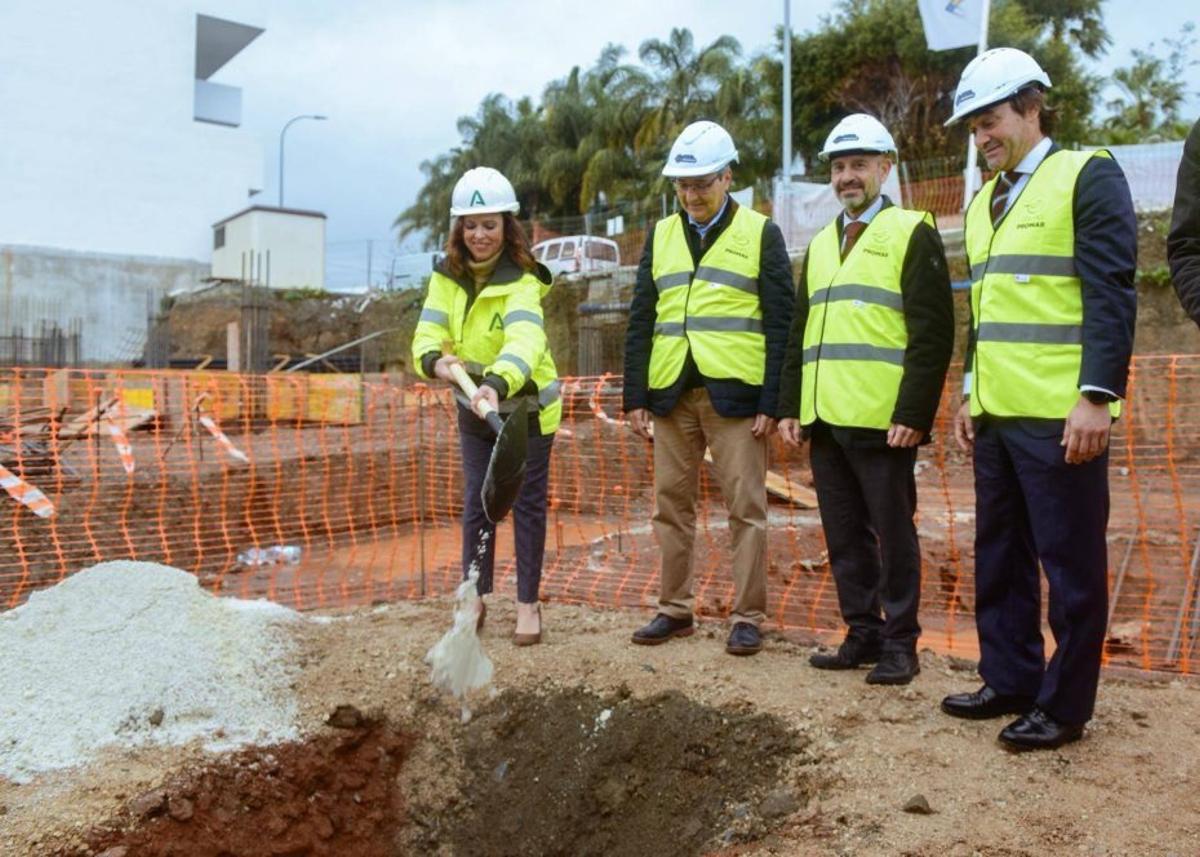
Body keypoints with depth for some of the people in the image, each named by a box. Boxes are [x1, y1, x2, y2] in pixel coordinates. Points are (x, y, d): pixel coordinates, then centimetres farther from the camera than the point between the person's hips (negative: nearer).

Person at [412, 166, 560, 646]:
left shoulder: (522, 282, -23)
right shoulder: (447, 277, -5)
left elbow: (525, 340, -42)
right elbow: (428, 333, -15)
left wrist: (497, 384, -61)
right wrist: (436, 362, -39)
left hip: (526, 407, -5)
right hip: (473, 408, 5)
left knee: (528, 503, 3)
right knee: (476, 502, 9)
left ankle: (528, 603, 15)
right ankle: (475, 597, 22)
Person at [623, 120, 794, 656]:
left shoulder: (761, 234, 2)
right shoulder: (661, 235, 13)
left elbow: (780, 325, -3)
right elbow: (641, 321, 11)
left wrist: (772, 404, -10)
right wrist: (635, 397, 4)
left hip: (735, 395, -4)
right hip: (671, 393, 4)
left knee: (745, 509, 0)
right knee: (671, 505, 9)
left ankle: (748, 617, 10)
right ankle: (675, 610, 21)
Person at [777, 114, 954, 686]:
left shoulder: (912, 234, -1)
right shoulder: (820, 245, 19)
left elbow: (933, 334, -9)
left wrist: (913, 414, -16)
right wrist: (790, 406, 11)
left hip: (882, 421, -6)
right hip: (825, 421, 7)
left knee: (893, 535, 2)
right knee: (844, 537, 11)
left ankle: (900, 645, 13)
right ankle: (862, 635, 22)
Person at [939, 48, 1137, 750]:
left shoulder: (1088, 176, -4)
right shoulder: (984, 202, 18)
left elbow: (1112, 294, -12)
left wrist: (1096, 396, -19)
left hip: (1061, 416, -8)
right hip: (996, 415, 8)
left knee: (1071, 563, 2)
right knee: (1000, 557, 14)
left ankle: (1065, 705, 14)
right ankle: (1010, 680, 27)